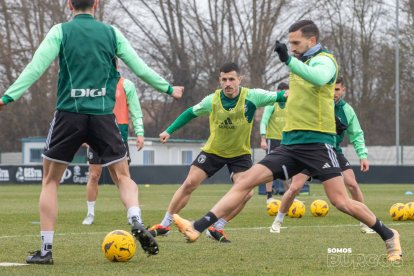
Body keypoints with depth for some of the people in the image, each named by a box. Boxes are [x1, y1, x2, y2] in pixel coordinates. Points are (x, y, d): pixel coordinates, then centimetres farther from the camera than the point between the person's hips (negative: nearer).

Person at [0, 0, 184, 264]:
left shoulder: (60, 31, 2)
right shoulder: (111, 32, 8)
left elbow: (36, 68, -6)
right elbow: (139, 67, 12)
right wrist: (169, 88, 26)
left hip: (69, 113, -1)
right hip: (103, 115, 1)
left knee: (50, 180, 11)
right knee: (123, 176, 14)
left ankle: (46, 250, 5)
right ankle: (137, 222, -14)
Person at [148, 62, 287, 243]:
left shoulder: (251, 97, -20)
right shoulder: (212, 100, -15)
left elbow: (276, 97, -24)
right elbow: (190, 113, 2)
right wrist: (169, 131, 0)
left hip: (240, 153, -1)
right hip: (213, 151, 1)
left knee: (246, 193, -19)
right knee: (189, 184, -7)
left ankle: (217, 228, -2)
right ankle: (164, 225, 7)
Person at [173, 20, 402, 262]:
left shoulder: (324, 60, -7)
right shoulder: (302, 62, 17)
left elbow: (318, 78, -33)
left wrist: (289, 60, -44)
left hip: (317, 143, -7)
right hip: (291, 143, 7)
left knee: (341, 202, -12)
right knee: (245, 181, -5)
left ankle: (389, 237, 8)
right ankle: (197, 229, -10)